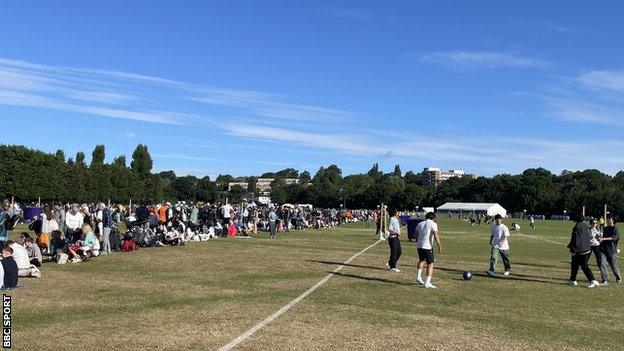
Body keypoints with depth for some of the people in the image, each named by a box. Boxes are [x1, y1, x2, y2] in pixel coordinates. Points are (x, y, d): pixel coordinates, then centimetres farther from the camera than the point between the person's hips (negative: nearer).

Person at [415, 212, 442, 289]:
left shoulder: (420, 224, 14)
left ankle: (418, 276, 23)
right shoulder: (433, 224, -3)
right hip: (427, 246, -6)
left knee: (421, 260, 30)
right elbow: (436, 235, -14)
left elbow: (416, 235, 17)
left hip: (419, 245, 6)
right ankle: (427, 283, -6)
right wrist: (439, 246, -11)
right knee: (430, 264, 1)